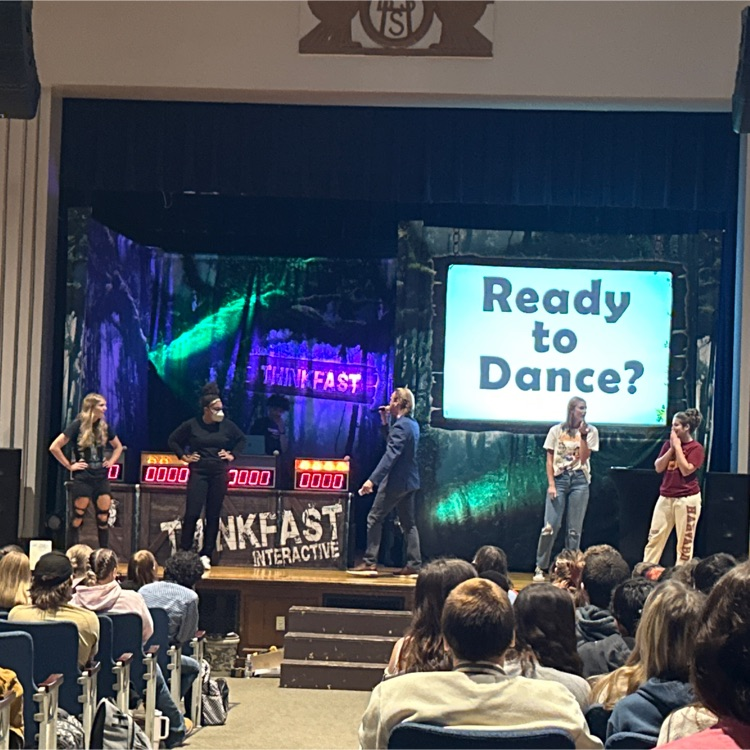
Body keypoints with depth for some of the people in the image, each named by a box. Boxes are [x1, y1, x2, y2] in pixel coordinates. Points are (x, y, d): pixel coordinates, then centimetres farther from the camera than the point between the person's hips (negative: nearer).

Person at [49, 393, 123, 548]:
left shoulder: (104, 426, 7)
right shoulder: (77, 425, -8)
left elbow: (118, 446, 25)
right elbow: (54, 447, -10)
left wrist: (111, 461, 10)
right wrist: (69, 465, -8)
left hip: (101, 477, 5)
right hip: (82, 477, -4)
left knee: (104, 516, 1)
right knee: (78, 515, 0)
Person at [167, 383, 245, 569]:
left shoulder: (227, 426, 3)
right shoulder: (191, 425, -3)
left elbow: (241, 440, 20)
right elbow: (173, 440, 10)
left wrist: (232, 455, 9)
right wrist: (184, 456, 3)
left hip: (219, 473, 2)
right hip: (198, 472, -2)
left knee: (213, 516, 4)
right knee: (192, 513, -8)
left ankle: (206, 555, 10)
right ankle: (184, 553, 1)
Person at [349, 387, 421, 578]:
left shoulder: (401, 426, -17)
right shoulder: (412, 424, 12)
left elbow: (391, 454, -26)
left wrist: (372, 479, -30)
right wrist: (385, 422, 14)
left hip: (396, 481, -10)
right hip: (409, 481, 10)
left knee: (374, 519, -2)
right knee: (408, 523, 10)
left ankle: (369, 563, -3)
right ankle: (414, 565, 8)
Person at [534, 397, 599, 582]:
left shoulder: (591, 431, 6)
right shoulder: (556, 431, 6)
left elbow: (584, 458, -3)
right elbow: (549, 459, 4)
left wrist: (583, 435, -11)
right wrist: (551, 484, -5)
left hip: (579, 480, 1)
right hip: (559, 478, -1)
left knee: (575, 529, 1)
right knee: (550, 526, -7)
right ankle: (540, 568, 2)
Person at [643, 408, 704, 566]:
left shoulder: (696, 448, -6)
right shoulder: (668, 444, 10)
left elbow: (686, 470, -18)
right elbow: (658, 468, 2)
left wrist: (678, 447, -13)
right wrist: (671, 448, -5)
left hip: (687, 499, -5)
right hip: (665, 497, 5)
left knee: (685, 540, 1)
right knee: (655, 536, 4)